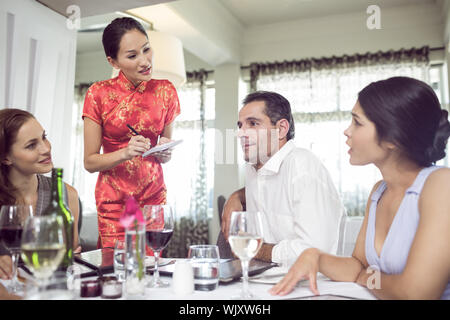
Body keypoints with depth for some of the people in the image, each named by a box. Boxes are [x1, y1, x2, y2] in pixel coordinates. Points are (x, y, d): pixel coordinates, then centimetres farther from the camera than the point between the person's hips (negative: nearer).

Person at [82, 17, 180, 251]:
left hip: (154, 196, 2)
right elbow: (89, 162, -6)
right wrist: (125, 153, -23)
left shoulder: (165, 91, 1)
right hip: (114, 199, -2)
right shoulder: (99, 93, -8)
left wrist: (164, 152, -12)